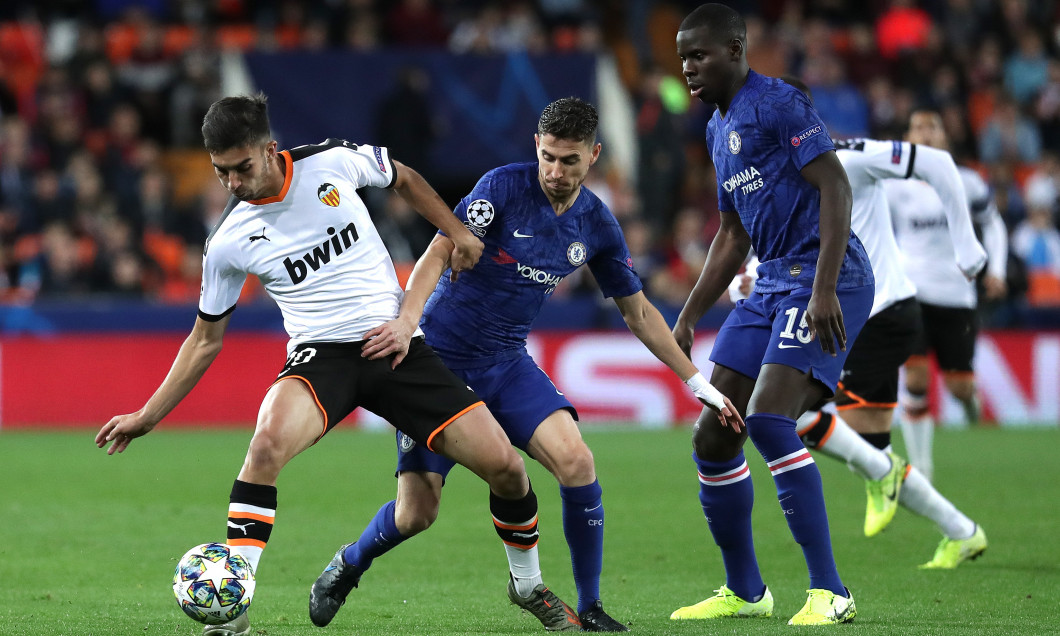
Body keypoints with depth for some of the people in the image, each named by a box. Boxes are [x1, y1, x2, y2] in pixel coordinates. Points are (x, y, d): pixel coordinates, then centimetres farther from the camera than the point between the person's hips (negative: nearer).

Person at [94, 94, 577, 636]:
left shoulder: (333, 163, -6)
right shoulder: (228, 243, -4)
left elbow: (403, 179, 17)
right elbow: (206, 339, 8)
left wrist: (456, 232, 9)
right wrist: (147, 417, 5)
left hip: (396, 343, 1)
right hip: (321, 355, -1)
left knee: (503, 464, -7)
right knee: (269, 441, -35)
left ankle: (530, 585, 22)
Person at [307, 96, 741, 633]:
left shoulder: (597, 226, 2)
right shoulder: (505, 187, -13)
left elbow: (638, 312, 14)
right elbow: (439, 252, -20)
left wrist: (697, 383, 13)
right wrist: (406, 322, -36)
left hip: (507, 364, 4)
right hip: (438, 359, -4)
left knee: (576, 461, -21)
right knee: (416, 514, -8)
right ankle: (349, 566, 26)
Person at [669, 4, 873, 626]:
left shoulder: (776, 104, -10)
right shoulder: (720, 128, 18)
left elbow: (836, 186, -19)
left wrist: (824, 291, -27)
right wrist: (688, 318, 21)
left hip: (825, 277, -10)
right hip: (773, 283, 10)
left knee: (768, 421, -24)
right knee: (713, 438, 6)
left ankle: (830, 592, -21)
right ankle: (745, 591, 21)